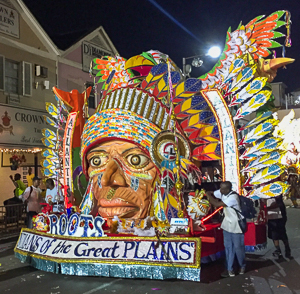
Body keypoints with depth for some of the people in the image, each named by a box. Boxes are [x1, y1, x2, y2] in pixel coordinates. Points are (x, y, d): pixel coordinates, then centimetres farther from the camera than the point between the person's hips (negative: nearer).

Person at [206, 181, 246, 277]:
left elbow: (217, 204, -29)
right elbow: (209, 194, 4)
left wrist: (209, 197, -17)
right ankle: (230, 269, 19)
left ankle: (242, 266, 32)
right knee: (228, 247, 10)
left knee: (238, 247, 8)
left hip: (236, 225, -7)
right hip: (227, 224, 7)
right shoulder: (222, 193, -7)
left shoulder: (233, 197, -30)